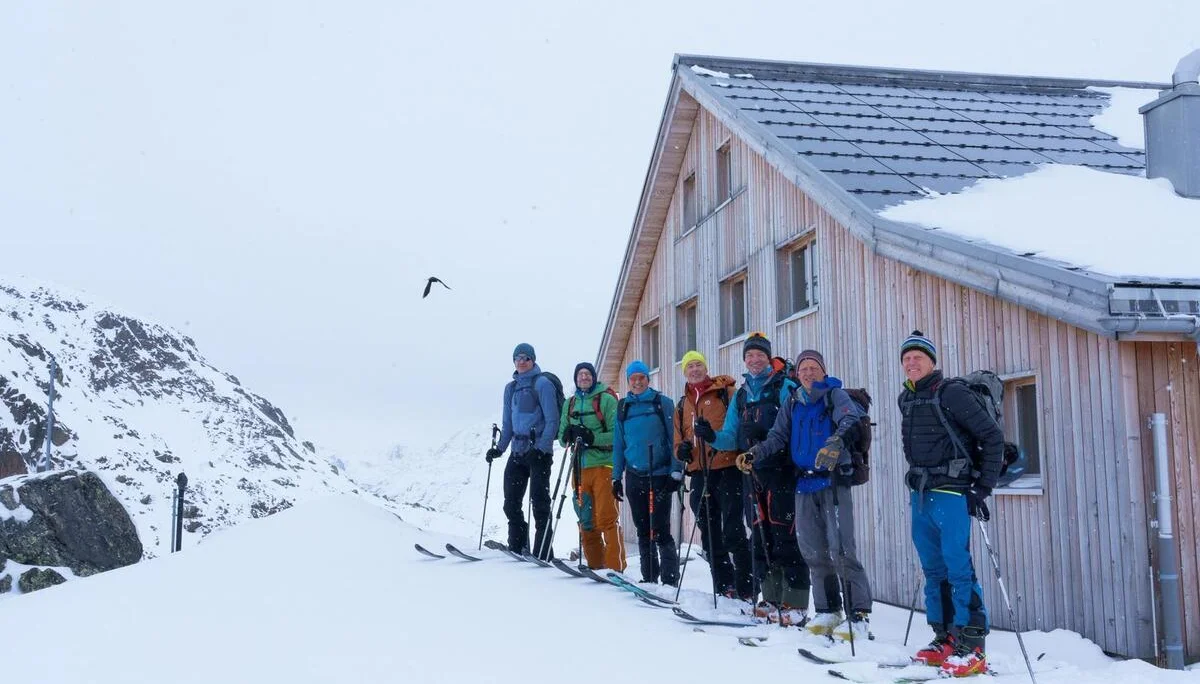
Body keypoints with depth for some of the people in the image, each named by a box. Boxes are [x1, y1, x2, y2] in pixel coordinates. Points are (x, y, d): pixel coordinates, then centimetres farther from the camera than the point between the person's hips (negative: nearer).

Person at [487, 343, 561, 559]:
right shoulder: (511, 388, 16)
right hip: (517, 451, 7)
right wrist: (499, 448, 11)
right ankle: (517, 548, 16)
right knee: (511, 502, 7)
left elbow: (551, 419, -10)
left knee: (539, 502, -6)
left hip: (539, 451, -7)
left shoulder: (542, 384, -4)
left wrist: (543, 448, -18)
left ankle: (543, 553, -3)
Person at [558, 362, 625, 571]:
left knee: (607, 518, -9)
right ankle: (594, 565, 20)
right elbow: (562, 435, 16)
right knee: (585, 520, 10)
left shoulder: (606, 399, -3)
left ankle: (615, 566, -8)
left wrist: (592, 438, -20)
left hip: (603, 465, -6)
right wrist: (568, 436, -6)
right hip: (580, 467, 6)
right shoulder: (570, 403, 15)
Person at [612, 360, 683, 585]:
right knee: (643, 531, 10)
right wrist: (616, 477, 12)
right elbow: (618, 444, 15)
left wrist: (676, 472, -9)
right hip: (634, 477, 4)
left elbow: (674, 438, -3)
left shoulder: (663, 403, -1)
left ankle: (670, 579, -2)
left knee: (660, 530, -9)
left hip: (660, 475, -4)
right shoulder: (623, 408, 11)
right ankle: (649, 577, 19)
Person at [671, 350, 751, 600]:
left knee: (733, 532, -11)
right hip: (699, 473, 7)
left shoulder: (725, 391, 1)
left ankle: (746, 588, -5)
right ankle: (723, 587, 21)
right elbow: (679, 440, 21)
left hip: (727, 469, -7)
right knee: (710, 534, 11)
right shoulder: (682, 405, 19)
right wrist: (682, 449, -2)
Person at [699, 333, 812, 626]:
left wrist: (764, 434, -26)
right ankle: (772, 599, 19)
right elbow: (732, 438, 15)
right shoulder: (741, 395, 18)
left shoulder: (784, 387, -2)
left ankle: (796, 604, -7)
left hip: (781, 471, -7)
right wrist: (713, 437, -4)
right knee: (761, 538, 10)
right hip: (753, 474, 7)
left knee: (785, 538, -10)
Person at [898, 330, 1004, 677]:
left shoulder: (952, 393, -8)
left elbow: (993, 436, -8)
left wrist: (983, 489, -10)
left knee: (958, 568, -9)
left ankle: (972, 648, -6)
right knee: (933, 569, 10)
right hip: (920, 495, 7)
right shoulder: (907, 400, 13)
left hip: (951, 494, -7)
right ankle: (944, 639, 18)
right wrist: (918, 484, 18)